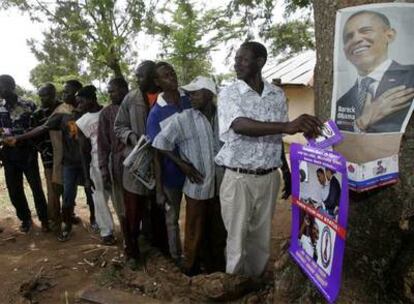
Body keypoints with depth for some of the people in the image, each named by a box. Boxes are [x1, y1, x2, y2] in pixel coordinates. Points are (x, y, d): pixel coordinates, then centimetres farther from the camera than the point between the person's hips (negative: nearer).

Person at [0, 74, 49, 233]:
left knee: (36, 188, 2)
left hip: (27, 153, -3)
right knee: (14, 190, 9)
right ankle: (25, 219, 28)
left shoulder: (29, 106, -5)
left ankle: (44, 219, 17)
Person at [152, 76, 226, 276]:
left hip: (221, 185, 3)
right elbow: (160, 142, -5)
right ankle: (192, 270, 32)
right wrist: (182, 164, -8)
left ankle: (217, 269, 37)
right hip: (198, 186, -2)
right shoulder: (182, 119, -9)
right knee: (196, 232, 10)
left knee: (218, 231, 17)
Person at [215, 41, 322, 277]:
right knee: (237, 239, 6)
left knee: (262, 239, 14)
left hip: (269, 178, 3)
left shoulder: (278, 95, 5)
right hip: (238, 178, -3)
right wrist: (288, 126, -38)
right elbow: (240, 126, -26)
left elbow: (277, 138, 13)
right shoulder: (229, 94, -6)